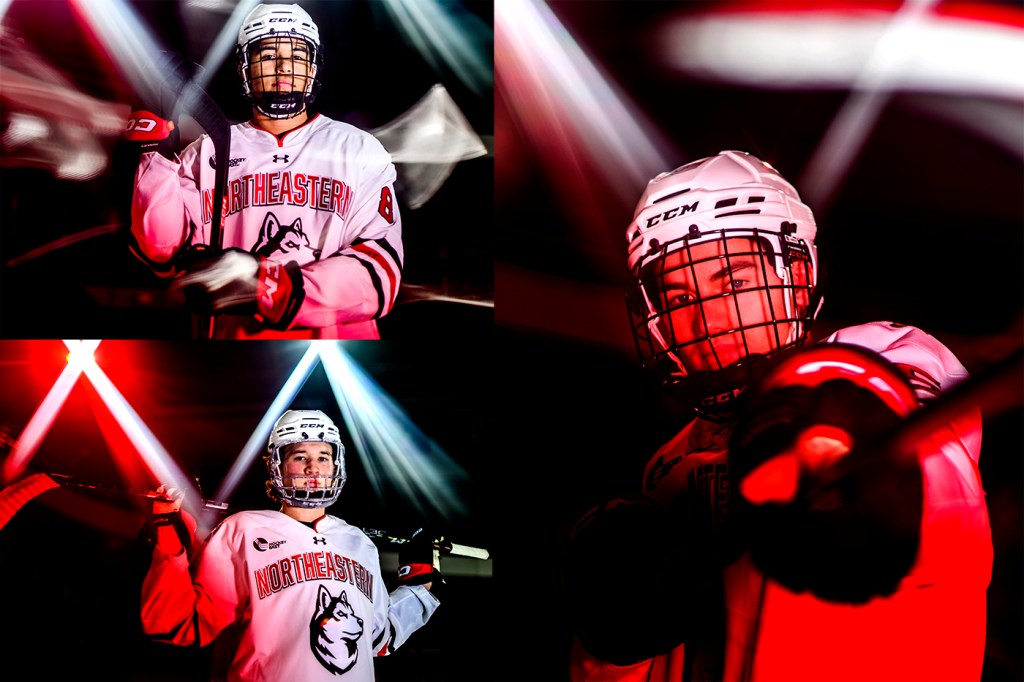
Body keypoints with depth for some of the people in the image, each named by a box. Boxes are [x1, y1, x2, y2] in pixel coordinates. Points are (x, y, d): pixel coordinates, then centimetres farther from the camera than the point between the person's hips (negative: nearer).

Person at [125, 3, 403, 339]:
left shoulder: (359, 149, 10)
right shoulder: (209, 151, 14)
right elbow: (167, 252, 4)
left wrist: (268, 288, -13)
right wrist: (157, 153, -6)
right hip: (234, 333, 1)